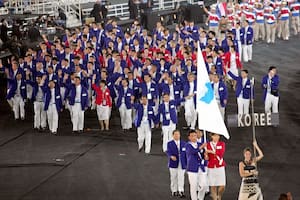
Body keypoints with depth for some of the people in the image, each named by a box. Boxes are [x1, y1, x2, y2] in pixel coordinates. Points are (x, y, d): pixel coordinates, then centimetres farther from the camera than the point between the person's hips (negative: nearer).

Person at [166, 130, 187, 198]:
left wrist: (186, 163, 8)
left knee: (181, 177, -7)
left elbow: (185, 153, 11)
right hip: (173, 163, -1)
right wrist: (171, 156, -29)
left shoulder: (183, 143, 9)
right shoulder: (169, 143, 3)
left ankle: (181, 191, -8)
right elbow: (168, 152, -7)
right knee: (173, 178, 7)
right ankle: (174, 191, 19)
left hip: (182, 164, 1)